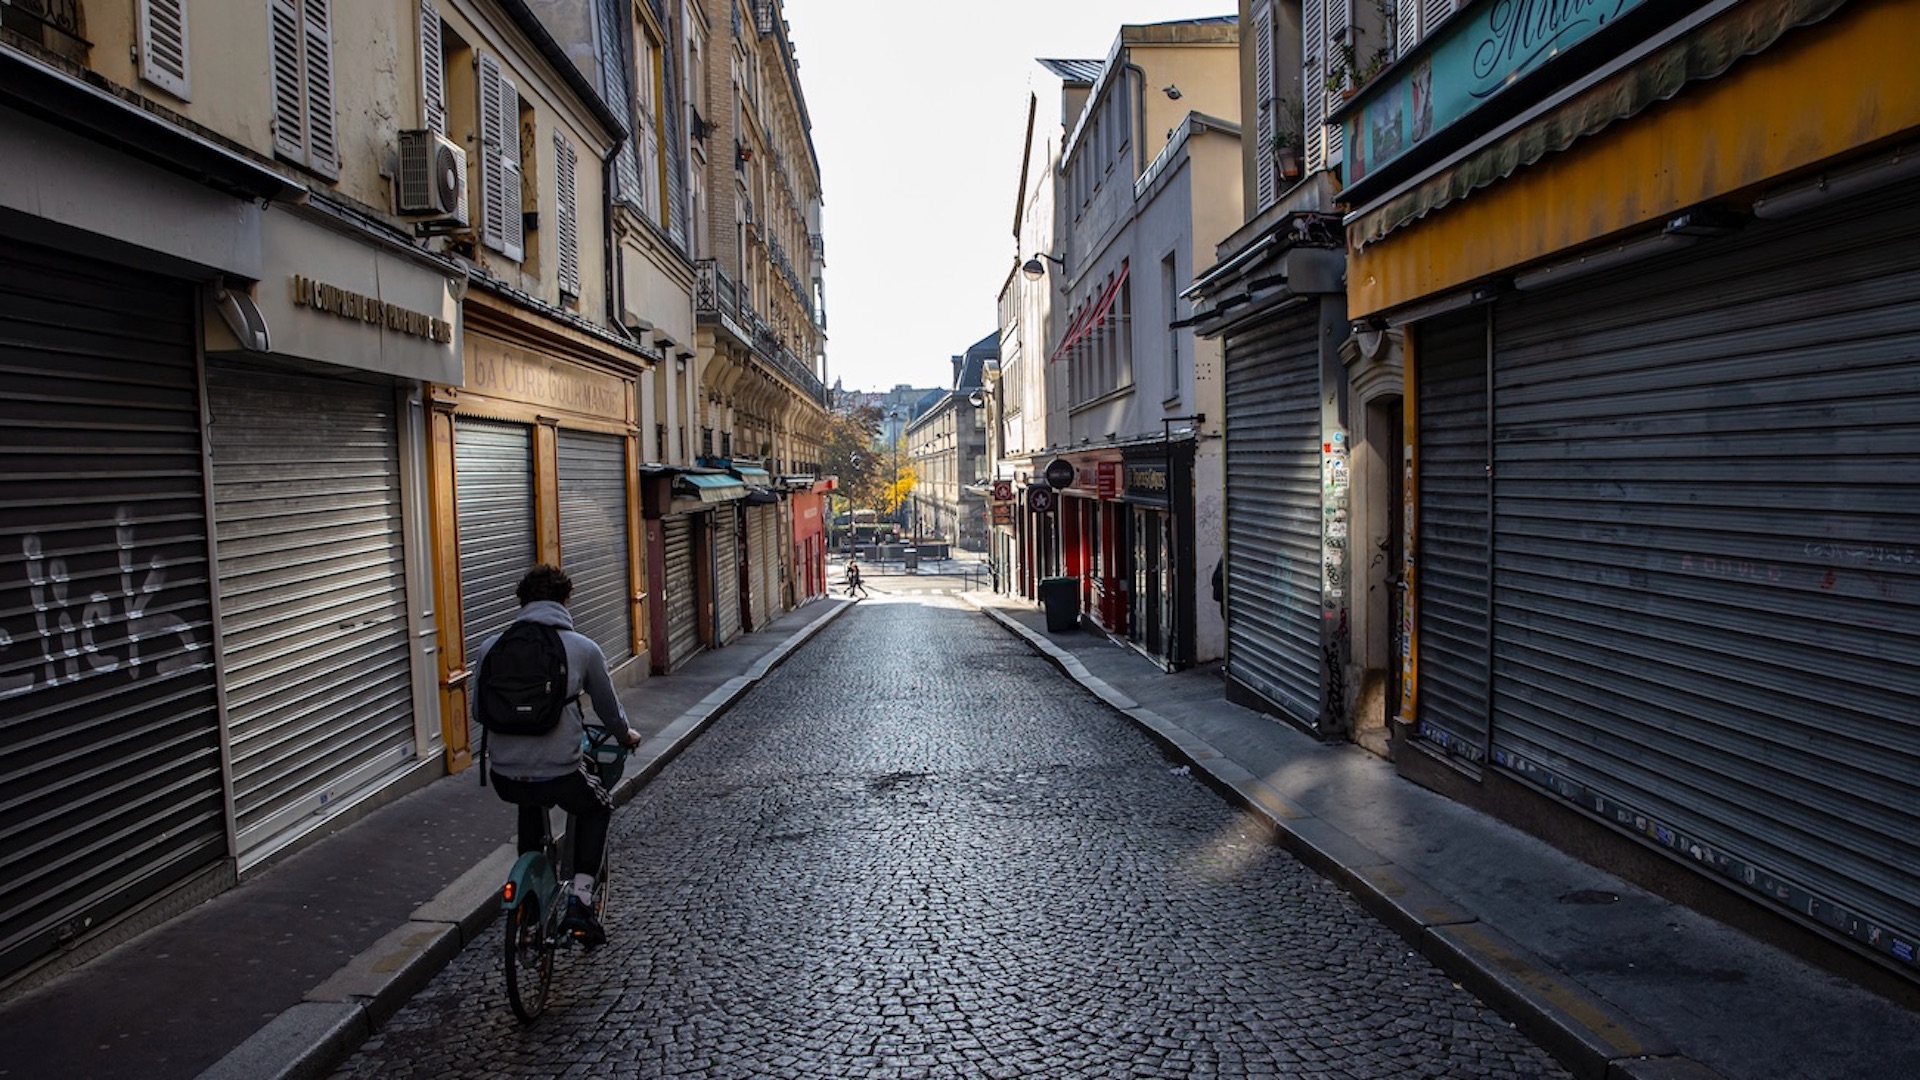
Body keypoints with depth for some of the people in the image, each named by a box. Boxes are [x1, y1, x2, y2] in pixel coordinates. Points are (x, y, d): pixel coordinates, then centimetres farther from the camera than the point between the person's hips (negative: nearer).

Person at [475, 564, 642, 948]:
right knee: (597, 809, 29)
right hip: (560, 773, -3)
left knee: (531, 800, 38)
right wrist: (626, 736, 35)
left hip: (504, 777, 3)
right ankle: (580, 898, 17)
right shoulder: (584, 648, 0)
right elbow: (608, 708, 14)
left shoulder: (490, 647, 5)